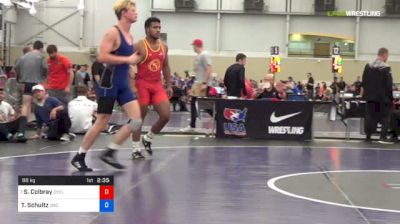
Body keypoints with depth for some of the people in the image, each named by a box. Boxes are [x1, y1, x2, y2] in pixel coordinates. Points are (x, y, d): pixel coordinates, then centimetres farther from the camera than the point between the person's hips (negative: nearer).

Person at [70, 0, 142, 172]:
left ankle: (109, 153, 5)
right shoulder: (113, 32, -12)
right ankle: (79, 157, 13)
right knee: (101, 123, -2)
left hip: (123, 84, 8)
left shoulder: (130, 37, 14)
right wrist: (128, 60, -20)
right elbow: (102, 57, -21)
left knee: (136, 121, -4)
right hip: (110, 83, -8)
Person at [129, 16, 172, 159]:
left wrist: (169, 85, 15)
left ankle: (148, 138, 20)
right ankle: (135, 149, 10)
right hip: (142, 85, -5)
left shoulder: (163, 46, 9)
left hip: (157, 85, 6)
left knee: (166, 116, -3)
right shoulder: (139, 46, -9)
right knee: (139, 118, 0)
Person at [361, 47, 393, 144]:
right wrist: (391, 97, -5)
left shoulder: (368, 66, 4)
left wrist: (364, 92, 17)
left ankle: (368, 136, 13)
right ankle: (383, 137, -5)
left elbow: (364, 82, 9)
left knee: (370, 116, 11)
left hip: (370, 96, 5)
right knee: (385, 117, 4)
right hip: (383, 97, -5)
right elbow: (389, 85, -13)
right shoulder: (386, 68, -14)